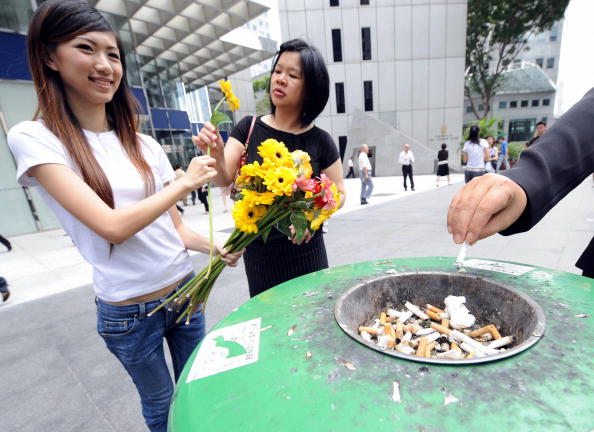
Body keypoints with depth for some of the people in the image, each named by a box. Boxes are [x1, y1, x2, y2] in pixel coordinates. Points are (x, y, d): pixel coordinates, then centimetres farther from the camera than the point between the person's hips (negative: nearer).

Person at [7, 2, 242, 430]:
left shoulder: (145, 145, 2)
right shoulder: (34, 139, -11)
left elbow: (173, 224, 5)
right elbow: (113, 226, -23)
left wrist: (215, 247, -11)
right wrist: (186, 181, -16)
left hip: (185, 291, 4)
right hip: (128, 312, -3)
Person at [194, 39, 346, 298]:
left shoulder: (320, 141, -6)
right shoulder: (249, 128, -4)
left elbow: (339, 193, 0)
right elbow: (224, 179, -11)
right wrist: (216, 155, -31)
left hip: (305, 253, 0)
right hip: (258, 253, 1)